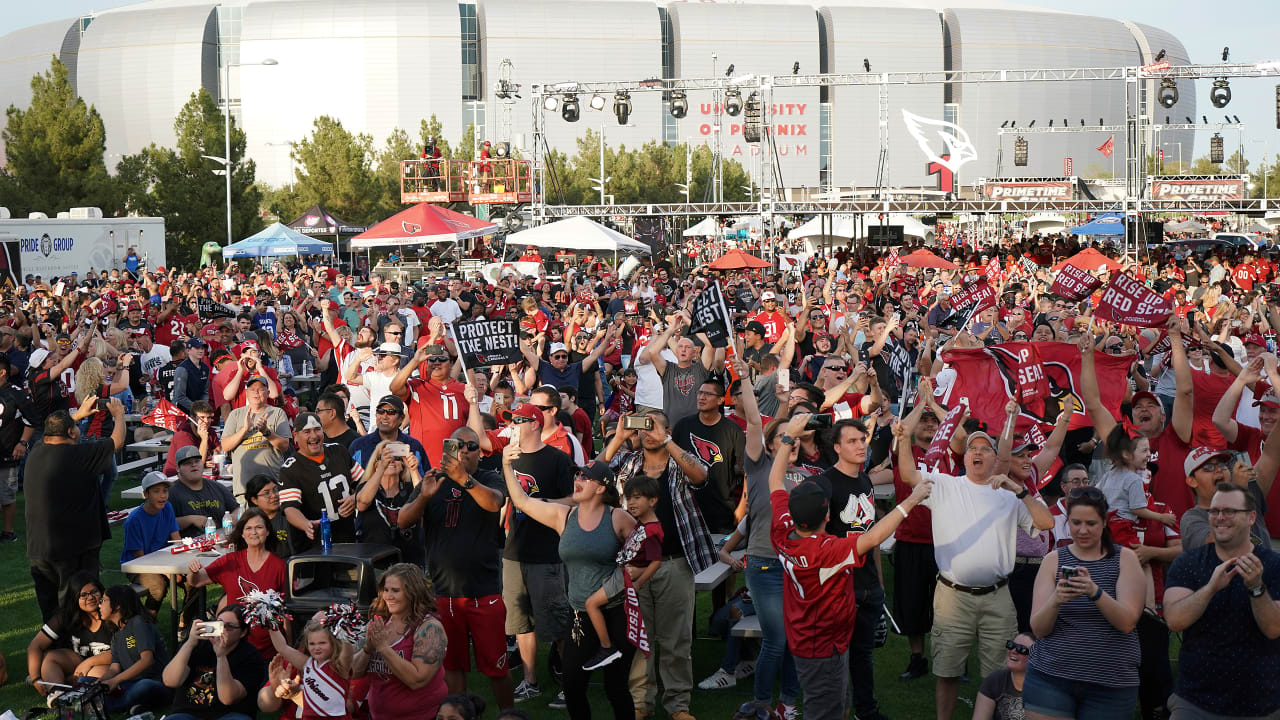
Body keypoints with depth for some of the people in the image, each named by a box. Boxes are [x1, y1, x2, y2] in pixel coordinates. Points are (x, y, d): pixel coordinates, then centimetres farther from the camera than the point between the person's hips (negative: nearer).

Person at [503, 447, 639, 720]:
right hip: (581, 615, 4)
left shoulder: (618, 519, -6)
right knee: (572, 686, 3)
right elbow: (521, 501, 4)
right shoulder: (563, 516, 5)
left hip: (616, 613, -4)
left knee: (615, 686, 1)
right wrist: (507, 466, -5)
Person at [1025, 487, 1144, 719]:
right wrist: (1055, 601, -24)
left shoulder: (1124, 558, 1)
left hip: (1110, 684, 0)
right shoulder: (1053, 560, 3)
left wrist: (1096, 592, -28)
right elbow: (1039, 629, -4)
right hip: (1050, 677, 1)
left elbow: (1127, 622, -11)